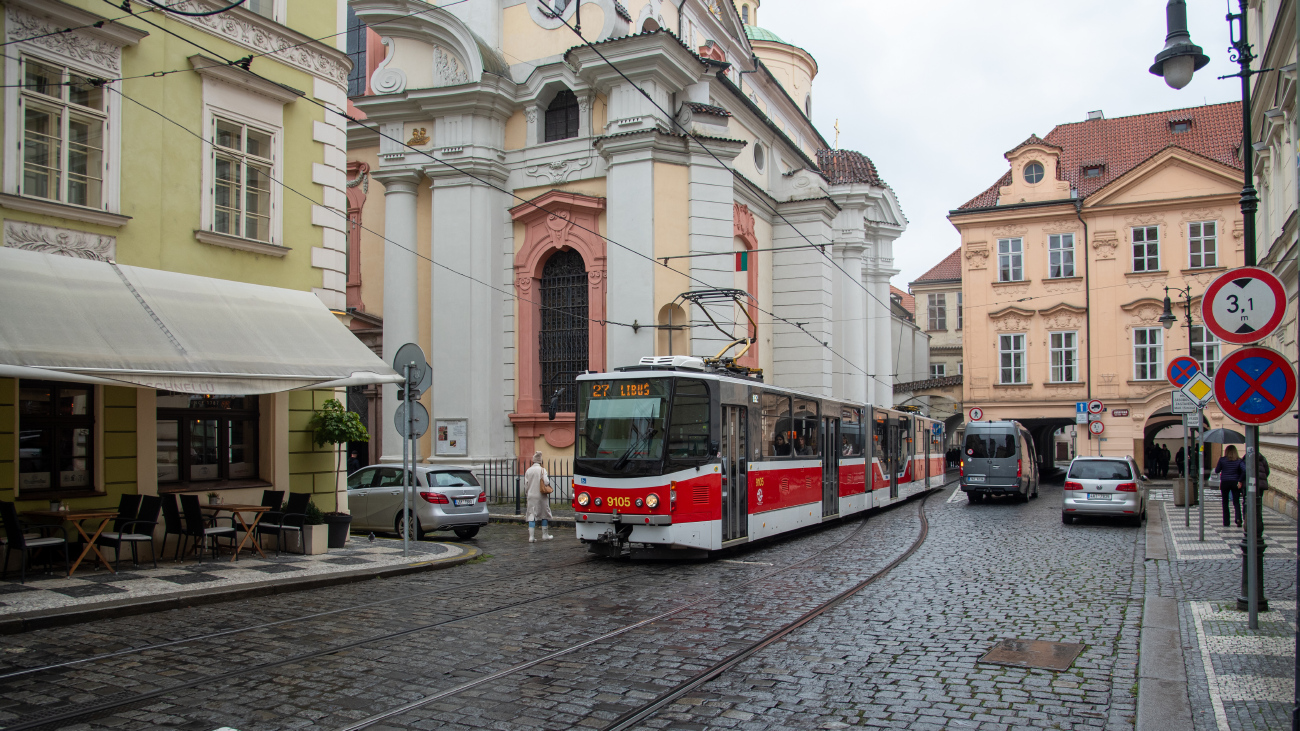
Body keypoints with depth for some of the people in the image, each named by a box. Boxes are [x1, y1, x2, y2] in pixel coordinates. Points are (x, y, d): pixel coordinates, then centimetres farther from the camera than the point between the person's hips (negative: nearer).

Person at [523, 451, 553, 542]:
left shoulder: (528, 471, 3)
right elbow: (546, 482, -18)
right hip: (541, 496, -2)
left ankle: (531, 536, -5)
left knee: (531, 515, 2)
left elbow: (526, 485, 6)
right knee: (544, 514, 11)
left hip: (531, 496, 2)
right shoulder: (542, 470, -7)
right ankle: (545, 535, 18)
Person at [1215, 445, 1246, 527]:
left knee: (1225, 503, 10)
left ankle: (1226, 522, 8)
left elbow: (1217, 470, 3)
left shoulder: (1222, 460, -4)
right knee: (1236, 502, 6)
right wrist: (1240, 481, -11)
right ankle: (1238, 518, -19)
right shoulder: (1239, 461, -2)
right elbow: (1244, 470, -16)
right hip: (1235, 483, 1)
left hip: (1224, 483, -1)